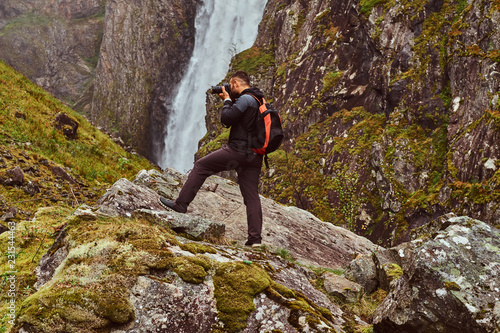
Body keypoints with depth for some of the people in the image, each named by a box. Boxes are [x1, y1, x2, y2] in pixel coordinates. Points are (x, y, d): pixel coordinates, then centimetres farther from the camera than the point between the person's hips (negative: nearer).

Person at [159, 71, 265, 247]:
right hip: (254, 157, 8)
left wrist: (227, 100, 0)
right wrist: (229, 100, 19)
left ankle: (181, 204, 9)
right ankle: (255, 238, -1)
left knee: (200, 166, 6)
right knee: (252, 195, 4)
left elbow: (226, 119, -16)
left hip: (237, 151, -8)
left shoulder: (246, 99, -10)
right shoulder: (259, 100, 19)